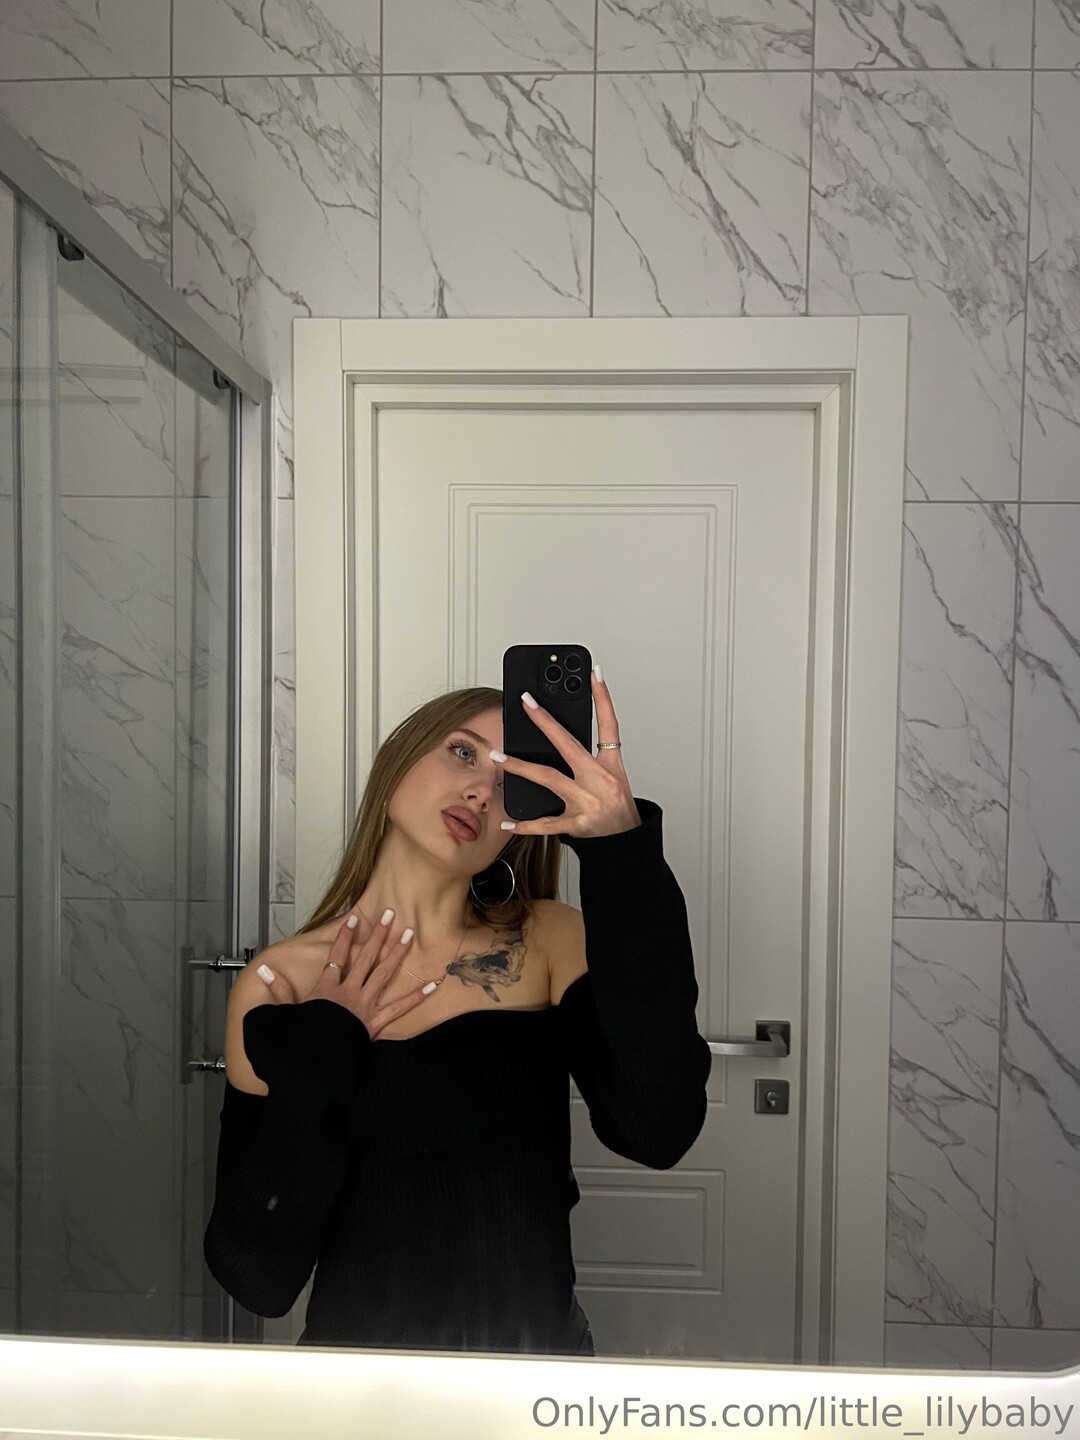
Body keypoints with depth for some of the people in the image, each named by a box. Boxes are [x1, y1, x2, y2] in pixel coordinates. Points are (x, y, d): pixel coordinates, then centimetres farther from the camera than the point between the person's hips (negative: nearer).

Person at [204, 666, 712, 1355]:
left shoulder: (550, 944, -3)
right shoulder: (277, 987, -4)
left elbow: (657, 1130, -21)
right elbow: (259, 1277, -5)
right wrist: (314, 1058, -14)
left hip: (538, 1348, 1)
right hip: (360, 1354, 0)